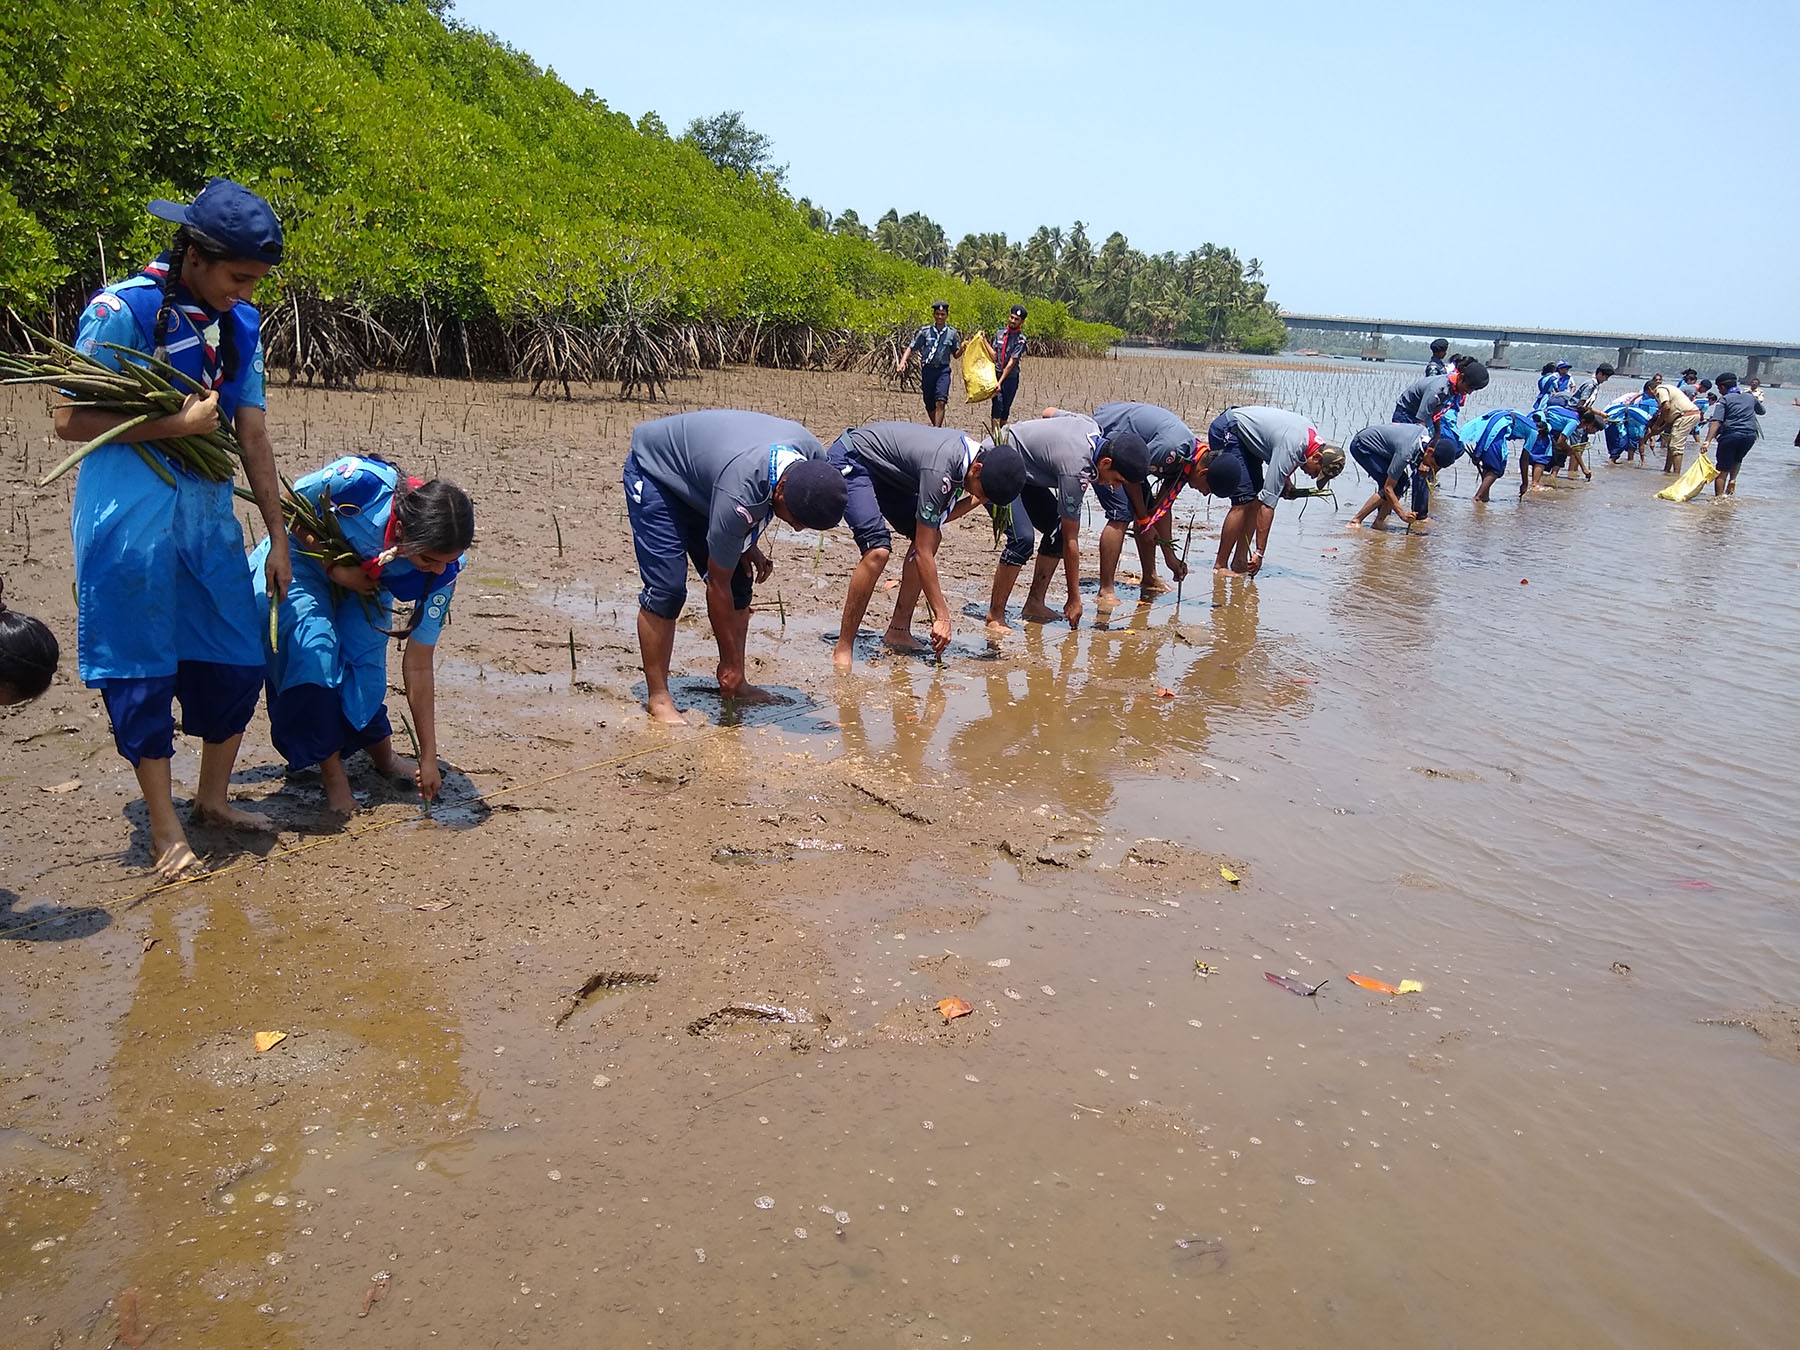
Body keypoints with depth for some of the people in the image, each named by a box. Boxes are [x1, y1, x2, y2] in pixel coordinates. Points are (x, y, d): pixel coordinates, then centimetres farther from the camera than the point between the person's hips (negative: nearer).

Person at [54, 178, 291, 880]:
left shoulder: (240, 324, 7)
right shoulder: (122, 310, -11)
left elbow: (253, 434, 9)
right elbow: (70, 420, -11)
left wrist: (277, 535, 9)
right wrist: (178, 424, -17)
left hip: (208, 513, 6)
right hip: (130, 521, -6)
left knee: (237, 659, 8)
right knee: (142, 671, 1)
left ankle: (213, 798, 28)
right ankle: (164, 831, 13)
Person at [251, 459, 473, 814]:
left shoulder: (441, 570, -27)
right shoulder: (360, 481, -39)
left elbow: (418, 668, -19)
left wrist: (428, 758, -17)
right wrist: (334, 567, -28)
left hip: (363, 584, 3)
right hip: (303, 557, -2)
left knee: (365, 671, -10)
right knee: (314, 648, -25)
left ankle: (384, 757, 20)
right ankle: (331, 770, -9)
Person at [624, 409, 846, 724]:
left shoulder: (814, 458, -22)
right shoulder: (738, 495, -42)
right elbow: (717, 586, -29)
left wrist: (748, 543, -4)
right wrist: (730, 662, -20)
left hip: (698, 477, 8)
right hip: (655, 471, -7)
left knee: (739, 583, 1)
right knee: (666, 588, -17)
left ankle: (735, 686, 9)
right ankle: (658, 697, -6)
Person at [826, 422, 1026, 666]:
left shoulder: (976, 453, -7)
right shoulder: (939, 471, -33)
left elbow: (941, 517, 3)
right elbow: (922, 554, -28)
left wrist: (976, 499, -14)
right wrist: (942, 616, -24)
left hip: (882, 469, 10)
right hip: (848, 460, -10)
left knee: (931, 537, 2)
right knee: (877, 549, -26)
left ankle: (898, 631, 8)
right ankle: (843, 649, -17)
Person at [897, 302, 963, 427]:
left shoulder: (952, 333, 5)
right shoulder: (925, 331, 3)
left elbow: (955, 355, 14)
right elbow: (911, 348, 7)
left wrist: (962, 348, -7)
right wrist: (902, 363, -7)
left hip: (943, 370, -1)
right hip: (927, 370, 1)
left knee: (940, 402, -18)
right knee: (929, 405, 7)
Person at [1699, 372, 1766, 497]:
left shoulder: (1723, 400, -1)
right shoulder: (1750, 397, 15)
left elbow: (1716, 421, -15)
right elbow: (1762, 411, 35)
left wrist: (1707, 441, -24)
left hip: (1730, 435, -5)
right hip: (1750, 435, 5)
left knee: (1722, 470, 1)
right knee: (1737, 460, 33)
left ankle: (1719, 497, -3)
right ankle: (1733, 479, 14)